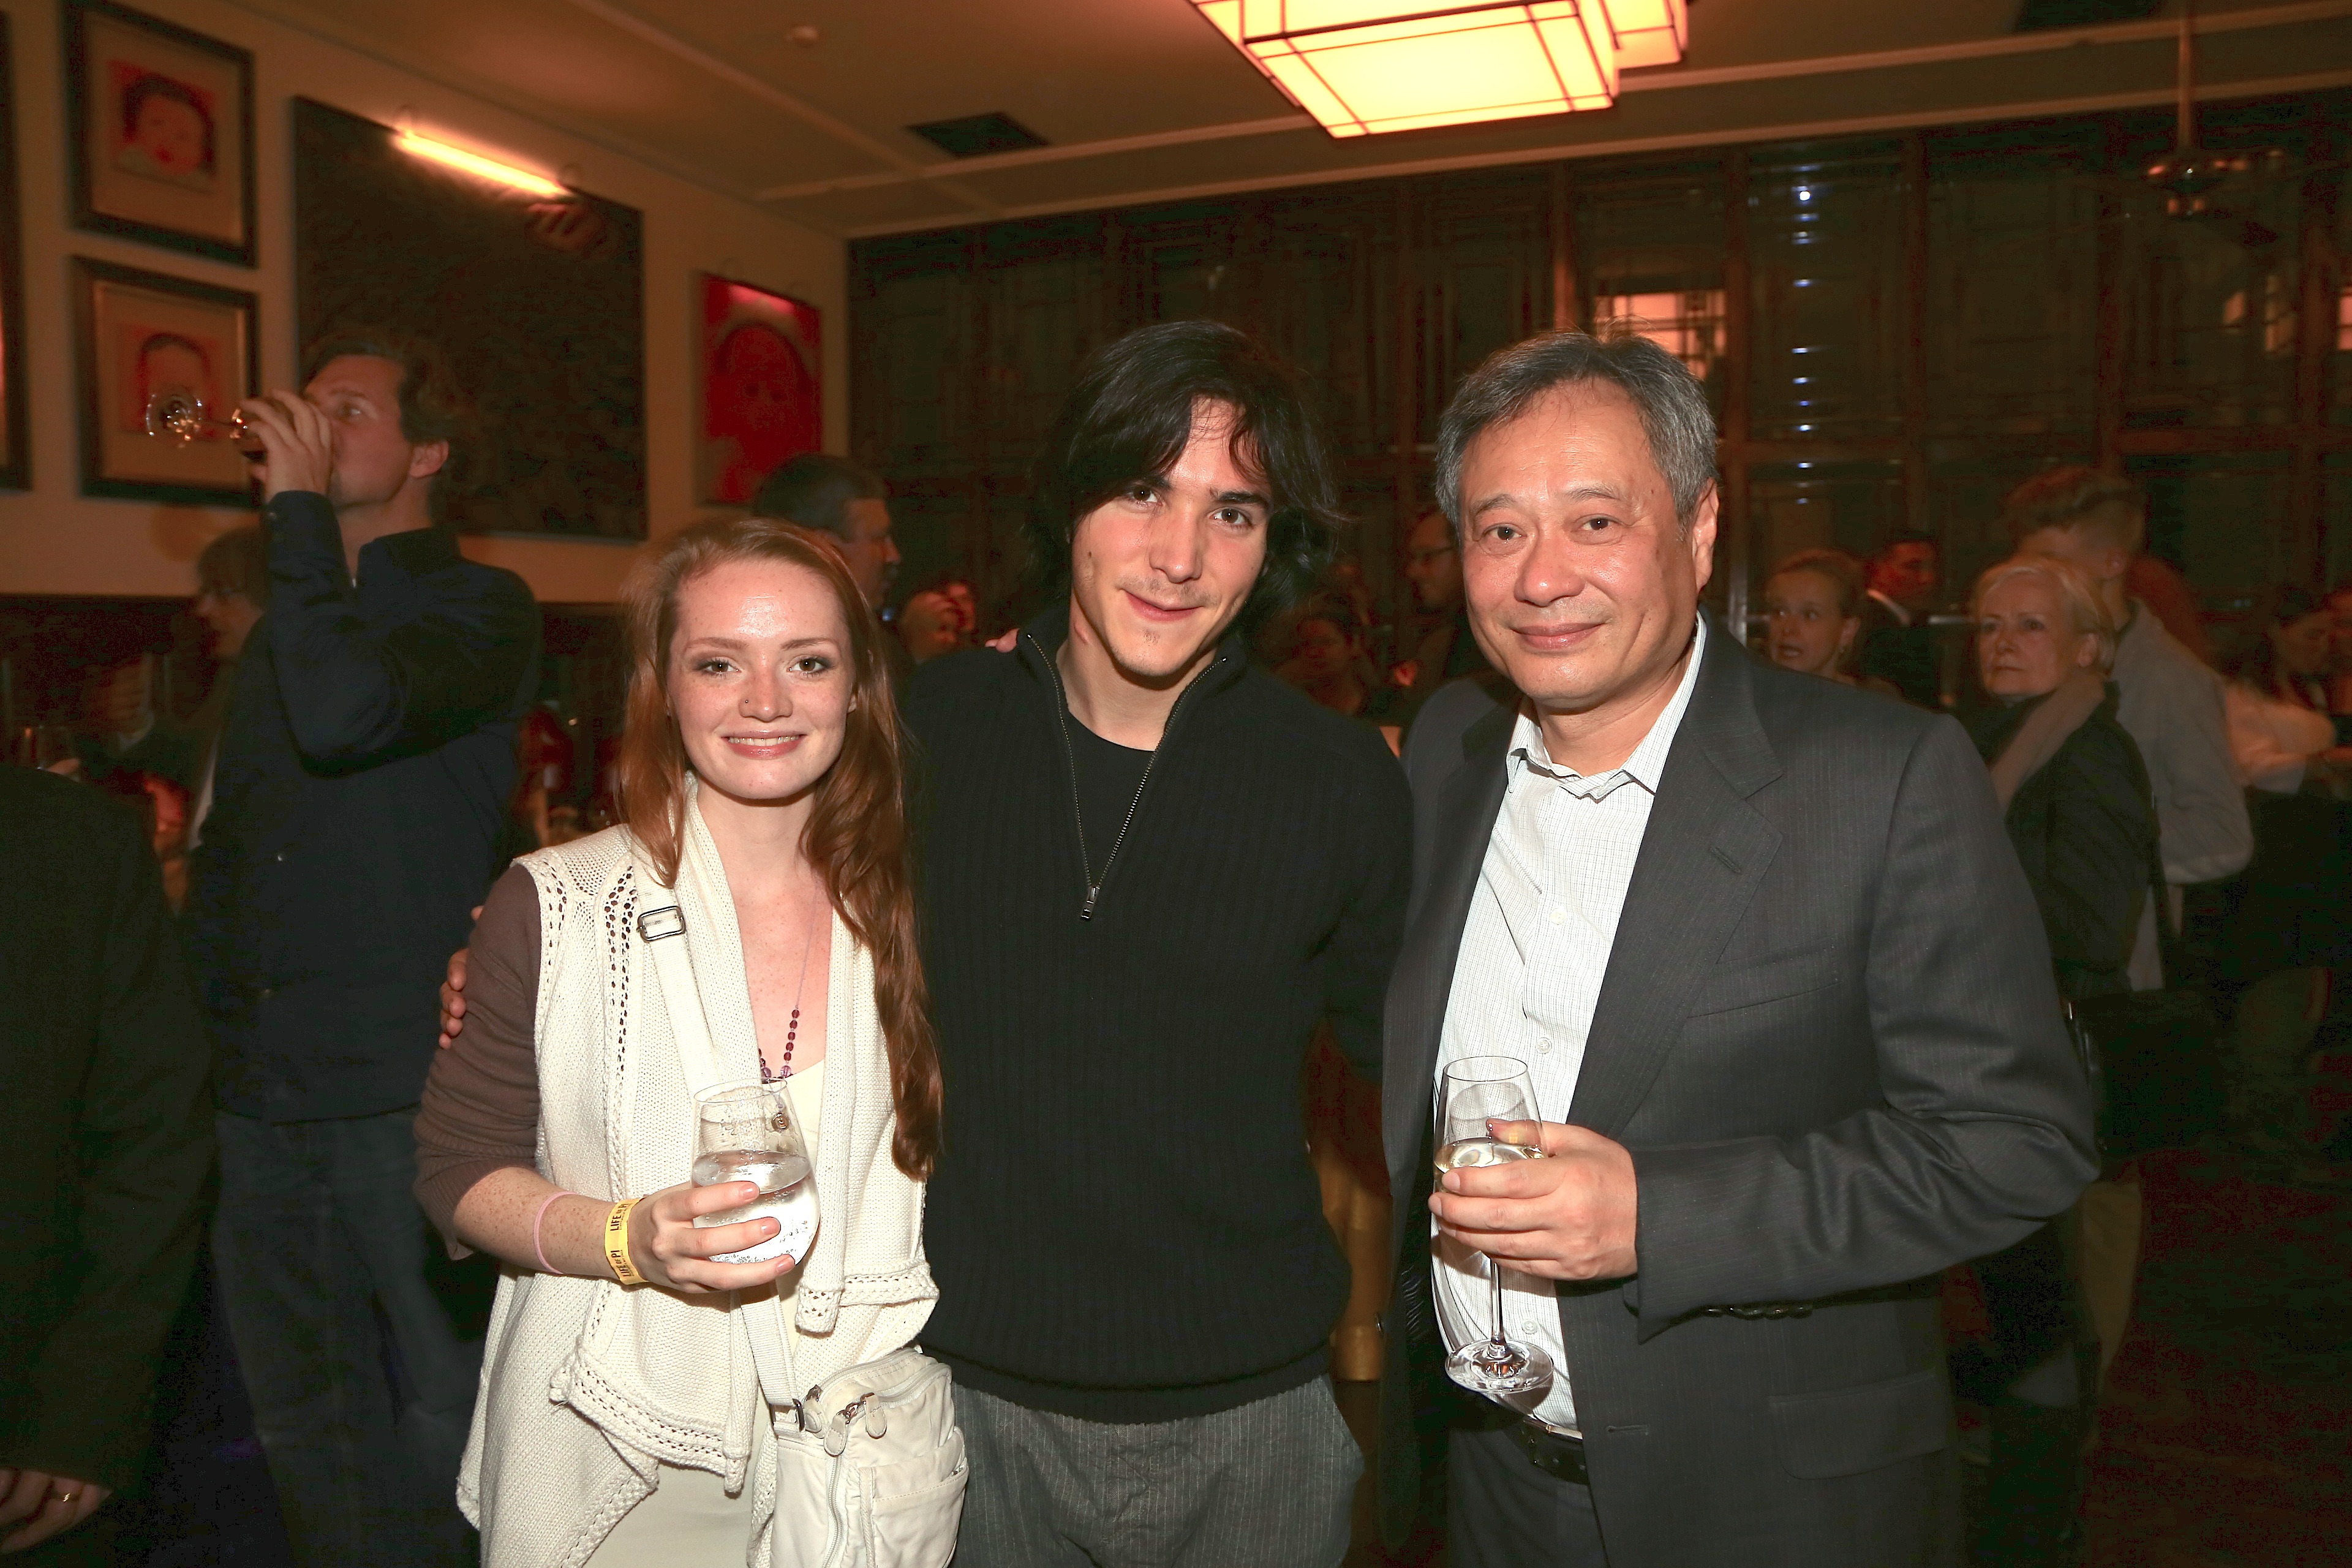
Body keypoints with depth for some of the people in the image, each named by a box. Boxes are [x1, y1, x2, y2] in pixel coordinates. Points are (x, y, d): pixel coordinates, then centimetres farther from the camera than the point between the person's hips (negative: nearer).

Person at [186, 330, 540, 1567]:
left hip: (412, 1094, -7)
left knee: (445, 1424, 3)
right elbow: (226, 846, 22)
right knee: (305, 1430, 17)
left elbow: (344, 714, -25)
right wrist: (217, 1017, 13)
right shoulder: (280, 629, 17)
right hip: (265, 1094, 7)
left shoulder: (481, 606, -5)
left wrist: (297, 512, -14)